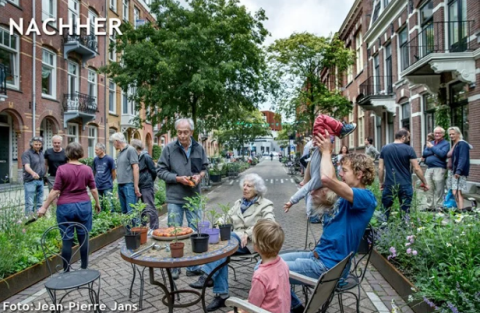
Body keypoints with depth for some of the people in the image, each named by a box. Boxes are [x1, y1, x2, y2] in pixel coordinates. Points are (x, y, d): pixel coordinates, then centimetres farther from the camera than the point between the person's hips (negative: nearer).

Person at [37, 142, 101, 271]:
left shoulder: (62, 169, -7)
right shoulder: (87, 169, -1)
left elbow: (55, 191, -7)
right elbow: (93, 189, 3)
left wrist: (44, 207, 2)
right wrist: (97, 203, 17)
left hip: (66, 207, -2)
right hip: (83, 205, 2)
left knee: (67, 239, 6)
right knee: (83, 238, 10)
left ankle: (66, 271, 15)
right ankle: (84, 268, 19)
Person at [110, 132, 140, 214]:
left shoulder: (130, 150, -5)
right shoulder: (119, 153, 17)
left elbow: (135, 168, -10)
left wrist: (136, 186, -14)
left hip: (129, 185, -8)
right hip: (120, 185, 8)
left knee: (131, 212, -9)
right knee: (124, 211, 10)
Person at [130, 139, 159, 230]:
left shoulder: (146, 157, -11)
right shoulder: (136, 157, 10)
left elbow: (153, 171, -10)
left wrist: (150, 181, 3)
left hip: (147, 186, -8)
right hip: (140, 186, 8)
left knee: (149, 208, -2)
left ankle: (154, 228, 5)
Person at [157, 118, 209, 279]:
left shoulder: (199, 148, 1)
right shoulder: (169, 149, -8)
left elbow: (204, 167, 12)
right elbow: (160, 171, -5)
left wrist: (200, 176, -9)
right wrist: (178, 178, -16)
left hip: (194, 197, 3)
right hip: (174, 198, -3)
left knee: (196, 232, 10)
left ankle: (193, 266, 26)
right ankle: (174, 267, 24)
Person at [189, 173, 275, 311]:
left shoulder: (265, 205, 2)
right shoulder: (238, 203, 20)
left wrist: (248, 234, -26)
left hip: (253, 243, -4)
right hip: (234, 240, 5)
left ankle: (207, 275, -30)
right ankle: (221, 295, -24)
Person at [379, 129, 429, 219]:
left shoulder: (385, 149, 3)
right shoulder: (409, 149, -5)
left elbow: (380, 168, 3)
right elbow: (416, 169, -5)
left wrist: (381, 183, 13)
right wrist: (425, 183, 5)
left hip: (389, 185, 2)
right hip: (405, 185, -2)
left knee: (385, 212, 10)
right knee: (405, 212, 8)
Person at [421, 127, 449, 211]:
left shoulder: (446, 143, 2)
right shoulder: (430, 143, 19)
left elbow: (442, 154, -15)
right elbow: (424, 154, 7)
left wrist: (432, 147, -6)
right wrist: (433, 153, -8)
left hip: (439, 168, -6)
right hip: (429, 168, 6)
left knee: (439, 190, -4)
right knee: (428, 189, 9)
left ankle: (438, 207, 3)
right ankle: (428, 206, 16)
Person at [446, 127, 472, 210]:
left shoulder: (462, 144, -8)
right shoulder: (453, 145, 18)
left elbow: (463, 159, -20)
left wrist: (458, 170, -29)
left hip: (458, 172, -9)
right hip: (451, 171, 9)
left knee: (457, 193, -13)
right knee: (454, 193, 7)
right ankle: (459, 209, 12)